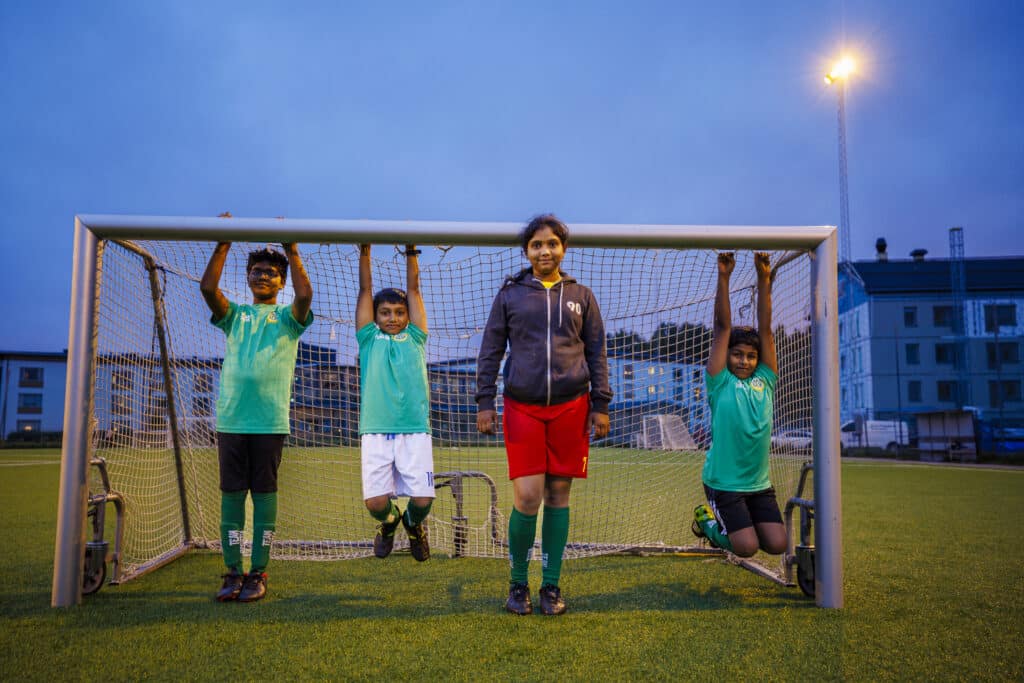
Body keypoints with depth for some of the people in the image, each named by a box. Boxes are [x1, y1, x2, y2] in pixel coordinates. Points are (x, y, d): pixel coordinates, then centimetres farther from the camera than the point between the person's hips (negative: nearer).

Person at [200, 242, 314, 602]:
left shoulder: (287, 316, 9)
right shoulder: (235, 314, 15)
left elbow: (305, 294, -12)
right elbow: (208, 287, -2)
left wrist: (291, 249, -9)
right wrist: (223, 244, -4)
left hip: (270, 421, -2)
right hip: (231, 419, 2)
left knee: (264, 492, 1)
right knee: (231, 493, 4)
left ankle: (258, 573, 8)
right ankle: (233, 572, 12)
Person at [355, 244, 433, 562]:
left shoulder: (415, 338, 16)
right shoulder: (369, 339, 15)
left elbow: (414, 289, 15)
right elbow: (365, 290, 14)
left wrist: (411, 252, 13)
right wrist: (365, 252, 12)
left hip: (415, 431, 0)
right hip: (375, 431, 0)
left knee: (422, 500, -8)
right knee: (375, 502, -9)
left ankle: (413, 524, 29)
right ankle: (389, 521, 29)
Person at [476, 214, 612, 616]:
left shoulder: (580, 296, 11)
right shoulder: (510, 294, 8)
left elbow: (596, 353, 11)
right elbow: (490, 351, 7)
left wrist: (601, 405, 5)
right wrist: (485, 402, 1)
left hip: (571, 407, 1)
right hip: (522, 407, -1)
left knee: (558, 497, 6)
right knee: (527, 498, -7)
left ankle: (551, 586, 18)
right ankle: (518, 583, 14)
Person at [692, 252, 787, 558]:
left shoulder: (764, 382, 4)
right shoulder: (720, 382, -5)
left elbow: (765, 329, -1)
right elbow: (723, 327, -9)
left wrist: (764, 279, -6)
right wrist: (723, 277, -12)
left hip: (760, 483, 5)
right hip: (723, 482, -4)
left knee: (778, 544, -4)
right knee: (747, 548, -12)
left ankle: (737, 523, 25)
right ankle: (708, 521, 18)